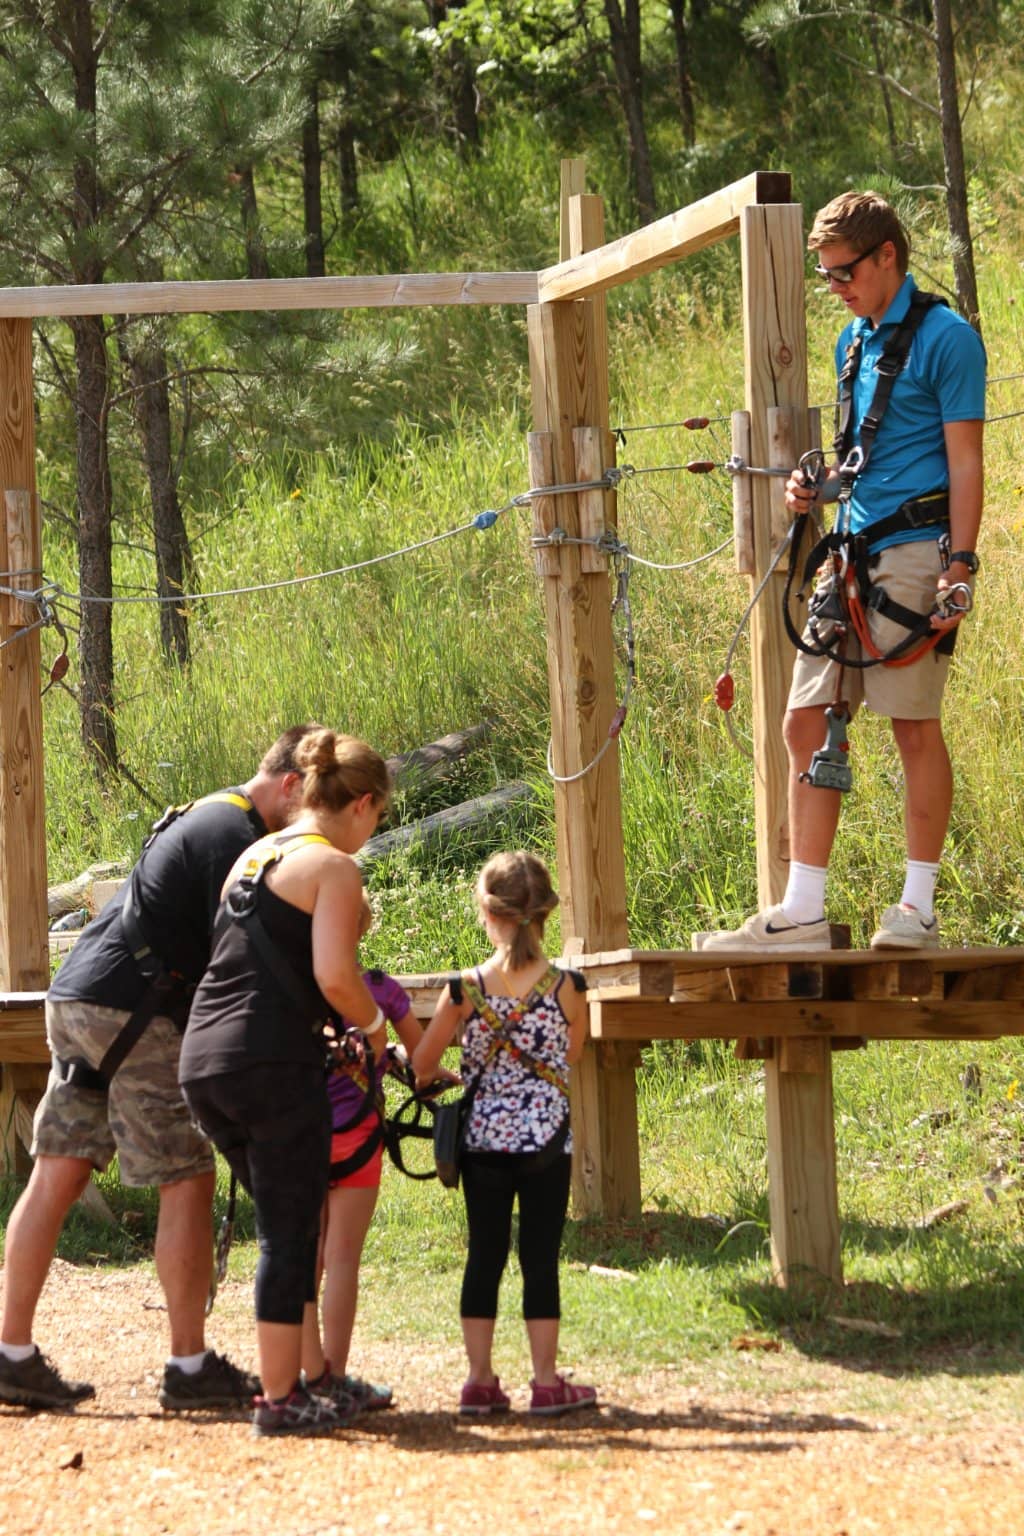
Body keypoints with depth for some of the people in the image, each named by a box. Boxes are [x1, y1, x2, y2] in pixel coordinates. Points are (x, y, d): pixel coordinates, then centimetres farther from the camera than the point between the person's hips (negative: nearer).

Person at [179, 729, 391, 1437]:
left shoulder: (254, 856, 20)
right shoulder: (334, 866, -6)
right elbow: (335, 977, -16)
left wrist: (322, 1020, 25)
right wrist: (373, 1025, 2)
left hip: (203, 1060, 8)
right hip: (274, 1061, -8)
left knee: (291, 1225, 19)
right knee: (290, 1234, 0)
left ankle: (305, 1373, 24)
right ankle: (280, 1399, 1)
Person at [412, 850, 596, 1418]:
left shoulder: (465, 991, -8)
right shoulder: (565, 988, -8)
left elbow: (422, 1063, 2)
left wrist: (433, 1079, 25)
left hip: (483, 1138, 1)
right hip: (546, 1140, -1)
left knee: (484, 1255, 9)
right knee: (541, 1258, 4)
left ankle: (480, 1379, 9)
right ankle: (546, 1381, 6)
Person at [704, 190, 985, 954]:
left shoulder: (945, 338, -7)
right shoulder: (855, 341, 17)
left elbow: (965, 462, -10)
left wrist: (961, 566, -17)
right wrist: (820, 489, 7)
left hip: (915, 549, -8)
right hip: (854, 549, 8)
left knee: (915, 725, -2)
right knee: (807, 722, 3)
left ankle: (918, 909, 5)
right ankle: (803, 912, 5)